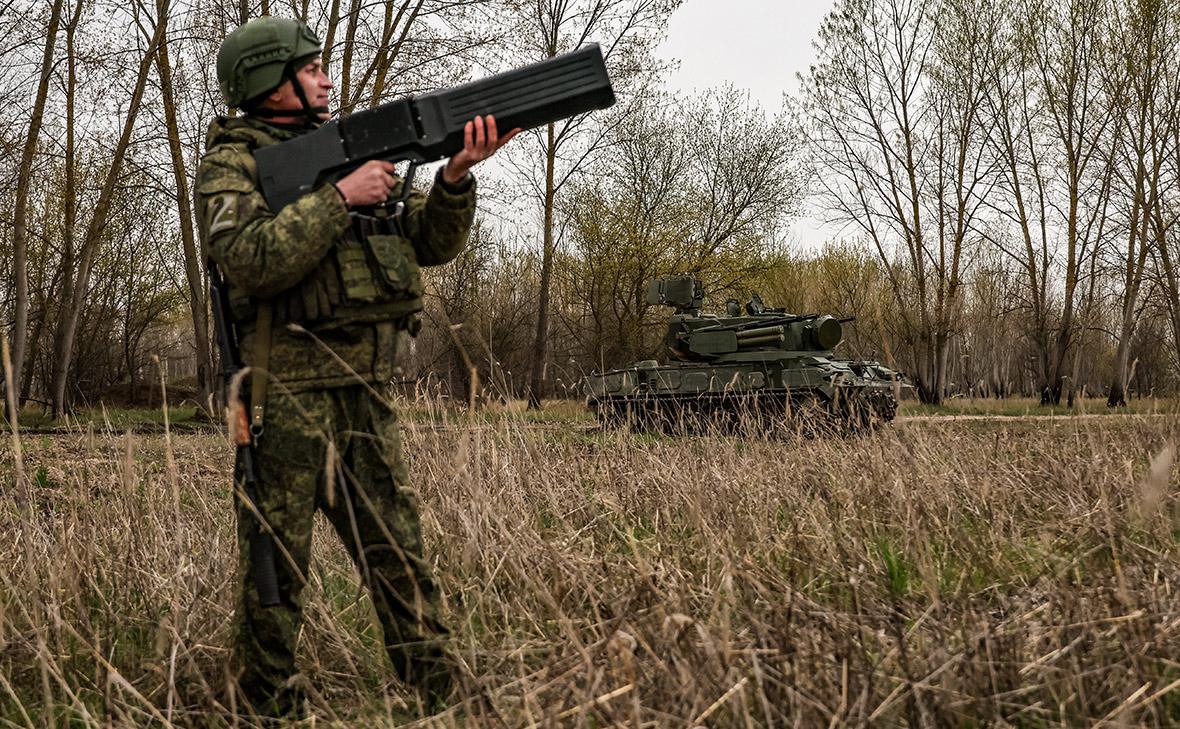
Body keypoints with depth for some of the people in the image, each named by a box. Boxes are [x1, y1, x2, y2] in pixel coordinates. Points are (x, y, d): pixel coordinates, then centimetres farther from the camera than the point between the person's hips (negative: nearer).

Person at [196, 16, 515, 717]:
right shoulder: (231, 164, -2)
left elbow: (433, 244, 12)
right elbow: (253, 259, -21)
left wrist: (456, 174, -5)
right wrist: (340, 196, -19)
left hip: (366, 394, 6)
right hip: (287, 392, -6)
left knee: (402, 557, 8)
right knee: (276, 571, 3)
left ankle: (440, 700, 14)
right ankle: (271, 709, 14)